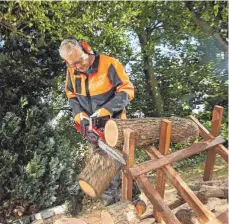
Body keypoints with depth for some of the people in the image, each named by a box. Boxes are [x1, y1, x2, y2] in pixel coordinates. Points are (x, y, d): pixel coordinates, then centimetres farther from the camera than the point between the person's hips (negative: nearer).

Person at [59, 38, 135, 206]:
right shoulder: (72, 71, -4)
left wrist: (105, 110, -30)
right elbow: (71, 95, 8)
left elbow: (128, 90, -21)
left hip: (112, 122, -5)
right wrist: (79, 114, -11)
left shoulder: (109, 64, -22)